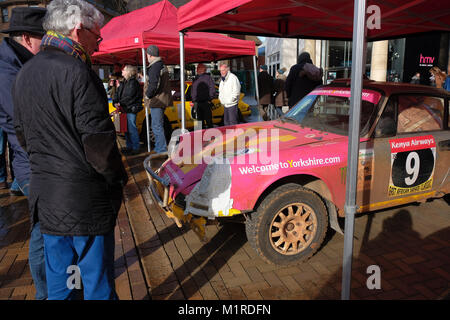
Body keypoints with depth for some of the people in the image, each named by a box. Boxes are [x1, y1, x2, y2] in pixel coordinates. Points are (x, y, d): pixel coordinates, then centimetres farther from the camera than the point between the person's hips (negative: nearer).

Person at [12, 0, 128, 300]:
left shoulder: (24, 74, 10)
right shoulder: (76, 72, -17)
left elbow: (22, 135, 17)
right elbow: (98, 141, -20)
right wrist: (118, 176, -5)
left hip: (44, 195, 8)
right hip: (85, 198, -8)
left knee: (58, 279, 22)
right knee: (97, 281, 9)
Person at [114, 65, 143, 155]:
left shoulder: (133, 83, -10)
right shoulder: (124, 83, 16)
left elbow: (129, 97, -17)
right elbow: (118, 93, 12)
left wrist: (120, 103, -15)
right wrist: (115, 102, -4)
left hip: (131, 109, -9)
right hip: (124, 109, 9)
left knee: (132, 129, -6)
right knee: (126, 129, 14)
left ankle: (135, 148, 0)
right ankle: (129, 146, 24)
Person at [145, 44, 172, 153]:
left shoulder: (155, 67, -15)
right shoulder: (162, 65, 18)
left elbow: (154, 84, -23)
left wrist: (148, 95, -10)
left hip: (157, 100, -11)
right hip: (162, 100, 11)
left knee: (157, 126, -8)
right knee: (157, 126, 20)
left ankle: (162, 150, -6)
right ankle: (158, 148, 30)